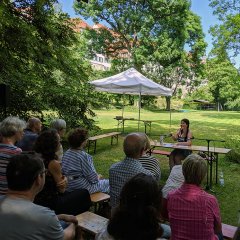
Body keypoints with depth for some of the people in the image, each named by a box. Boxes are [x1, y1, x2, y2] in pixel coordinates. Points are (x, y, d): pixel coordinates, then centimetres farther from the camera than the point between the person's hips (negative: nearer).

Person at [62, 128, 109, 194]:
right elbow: (93, 179, -21)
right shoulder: (83, 156, -25)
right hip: (82, 188, -9)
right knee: (108, 183, 8)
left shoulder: (67, 153, 0)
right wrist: (98, 177, 2)